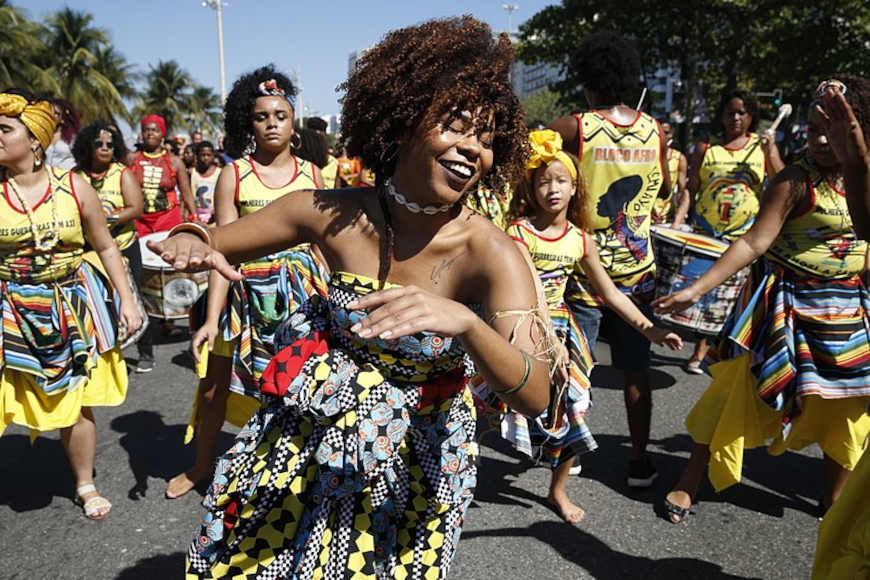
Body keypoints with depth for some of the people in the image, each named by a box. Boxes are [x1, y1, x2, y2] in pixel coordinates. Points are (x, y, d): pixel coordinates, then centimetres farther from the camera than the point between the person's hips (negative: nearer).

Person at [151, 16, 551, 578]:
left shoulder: (492, 252, -21)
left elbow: (536, 396, -31)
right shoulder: (332, 214, -14)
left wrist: (465, 322, -48)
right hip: (306, 440, 2)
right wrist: (190, 243, -25)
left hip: (414, 462, -2)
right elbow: (207, 245, -2)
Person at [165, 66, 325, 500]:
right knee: (214, 384, 10)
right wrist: (212, 318, -13)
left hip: (301, 290, 1)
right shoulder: (234, 175, -3)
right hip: (246, 290, 0)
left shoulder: (311, 175, 3)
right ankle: (200, 466, 36)